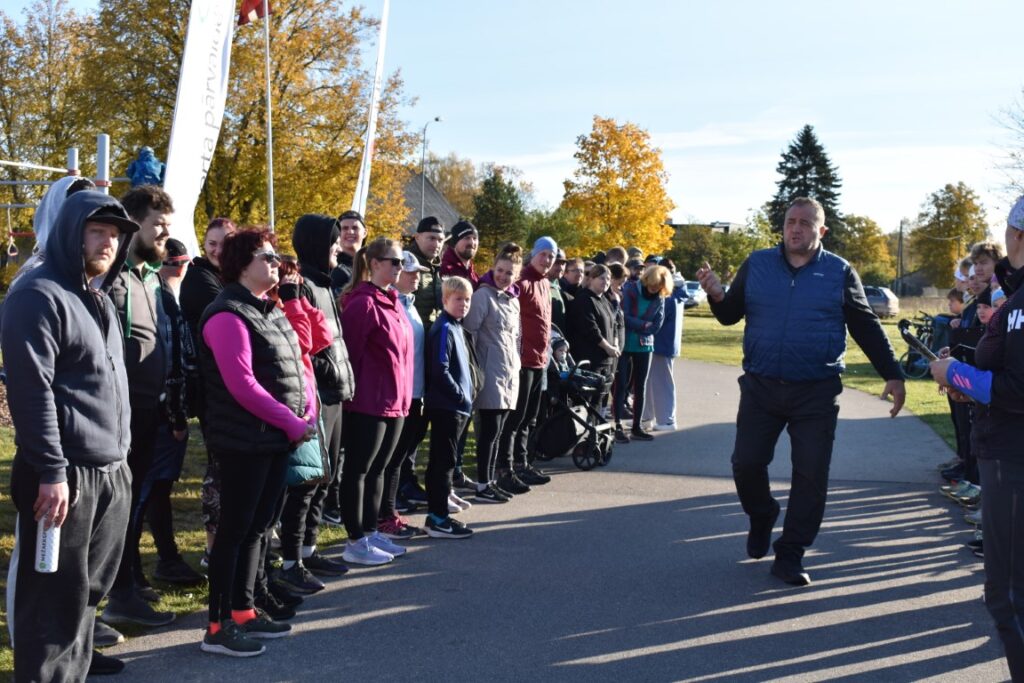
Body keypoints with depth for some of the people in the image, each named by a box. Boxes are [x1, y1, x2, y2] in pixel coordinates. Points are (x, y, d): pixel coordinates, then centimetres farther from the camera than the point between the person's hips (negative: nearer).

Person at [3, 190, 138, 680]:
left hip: (111, 469, 9)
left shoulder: (99, 296, 16)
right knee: (57, 589, 1)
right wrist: (52, 471, -20)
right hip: (65, 473, -9)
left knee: (91, 581, 19)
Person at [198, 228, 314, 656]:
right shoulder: (228, 315, -13)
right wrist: (290, 422, -17)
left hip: (278, 438, 9)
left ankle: (244, 611, 25)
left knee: (257, 526, 14)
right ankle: (219, 626, 6)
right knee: (235, 528, -3)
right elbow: (241, 383, -21)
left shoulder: (270, 311, 15)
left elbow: (294, 366, 16)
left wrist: (310, 410, -1)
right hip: (245, 440, -9)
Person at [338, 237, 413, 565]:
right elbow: (350, 353, -16)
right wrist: (353, 392, -12)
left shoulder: (392, 302, 13)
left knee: (377, 470, 16)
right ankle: (355, 543, 9)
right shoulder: (363, 303, -15)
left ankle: (370, 533, 26)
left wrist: (404, 397, 16)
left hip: (394, 402, 9)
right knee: (358, 470, 1)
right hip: (368, 402, -9)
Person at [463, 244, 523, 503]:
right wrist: (475, 370, -14)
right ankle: (482, 486, 0)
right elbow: (469, 333, -12)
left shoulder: (513, 299, 15)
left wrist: (515, 365, 16)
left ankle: (490, 480, 18)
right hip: (491, 372, -7)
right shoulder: (483, 295, -8)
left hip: (510, 373, 7)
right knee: (489, 430, -6)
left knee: (495, 431, 11)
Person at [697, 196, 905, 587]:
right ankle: (762, 516, 32)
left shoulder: (840, 273, 1)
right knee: (746, 463, 0)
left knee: (811, 475, 0)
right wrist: (716, 296, -15)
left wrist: (892, 376, 2)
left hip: (816, 393, -1)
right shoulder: (756, 264, 4)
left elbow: (867, 328, 6)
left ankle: (790, 555, 12)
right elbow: (730, 315, 7)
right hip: (760, 387, 1)